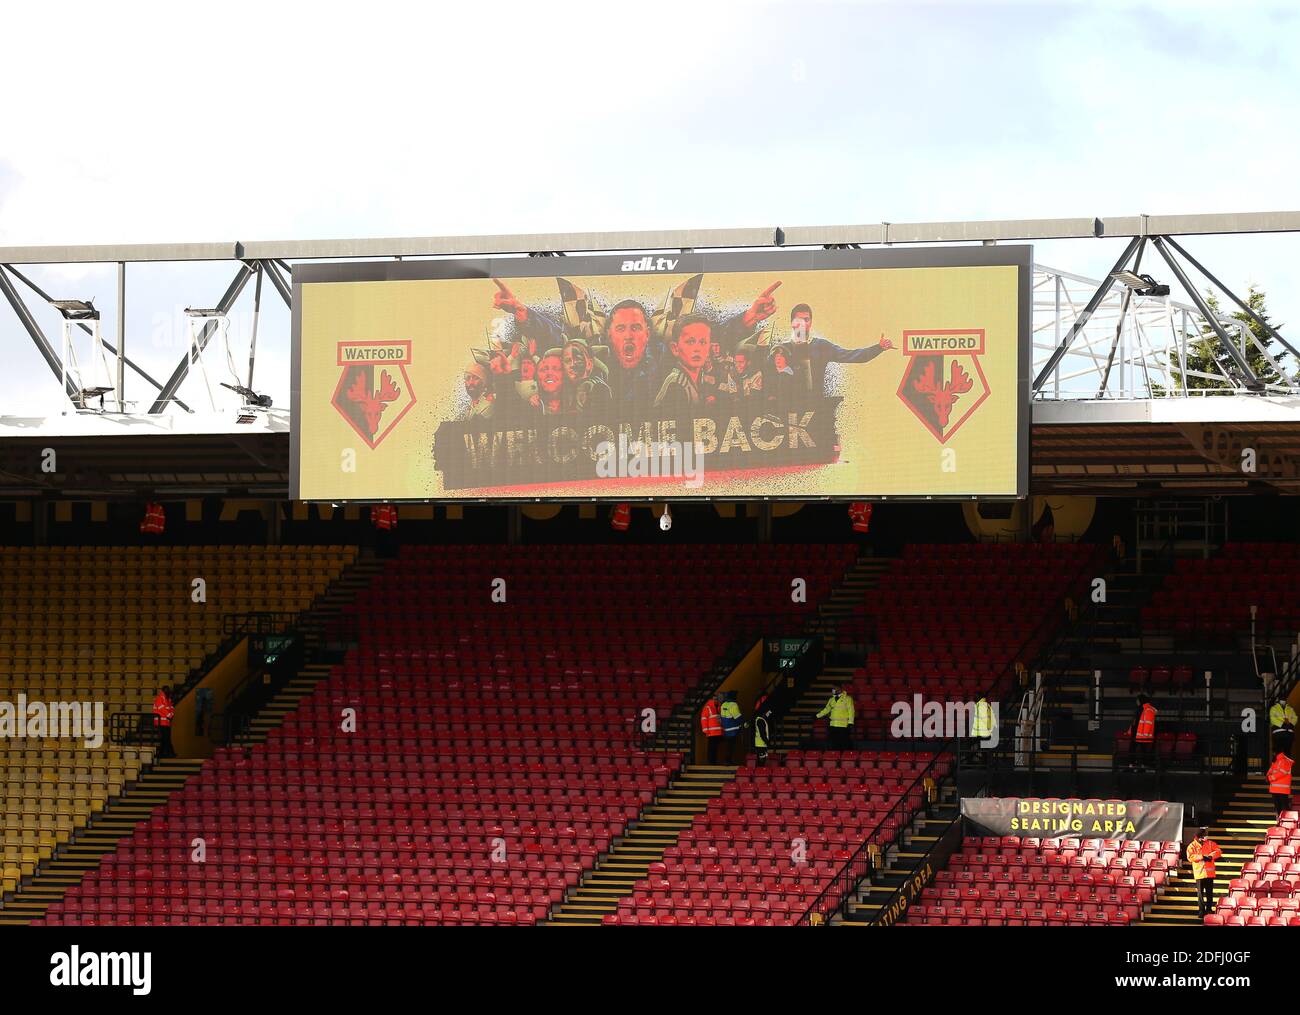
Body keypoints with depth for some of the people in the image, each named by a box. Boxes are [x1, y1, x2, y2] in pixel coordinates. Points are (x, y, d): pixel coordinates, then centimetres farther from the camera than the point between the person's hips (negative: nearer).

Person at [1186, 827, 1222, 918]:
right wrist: (1202, 857, -20)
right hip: (1199, 872, -2)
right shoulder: (1192, 846, -1)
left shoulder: (1210, 843, 6)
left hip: (1209, 872, 2)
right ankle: (1201, 910, 3)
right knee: (1200, 893, -2)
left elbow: (1218, 851, 2)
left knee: (1209, 892, 8)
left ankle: (1209, 909, 18)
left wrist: (1211, 856, -15)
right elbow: (1190, 857, -13)